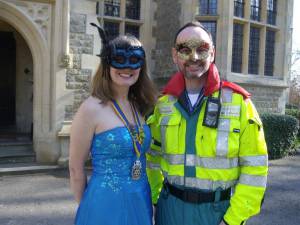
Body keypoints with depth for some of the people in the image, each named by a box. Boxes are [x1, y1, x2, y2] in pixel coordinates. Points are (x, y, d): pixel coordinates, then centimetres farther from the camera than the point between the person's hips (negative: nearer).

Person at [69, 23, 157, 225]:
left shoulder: (137, 106, 3)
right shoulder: (92, 109, -15)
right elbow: (76, 168, -9)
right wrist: (86, 206, 0)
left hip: (141, 201, 6)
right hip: (107, 204, -6)